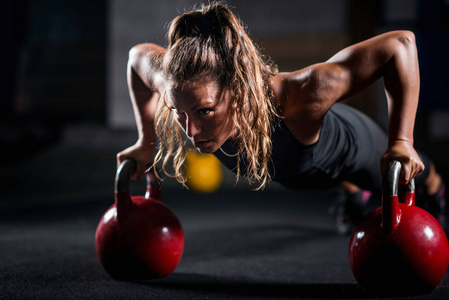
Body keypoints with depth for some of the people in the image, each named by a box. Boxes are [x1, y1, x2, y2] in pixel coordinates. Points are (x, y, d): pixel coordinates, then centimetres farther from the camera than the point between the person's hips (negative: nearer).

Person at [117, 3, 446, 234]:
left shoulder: (295, 97, -54)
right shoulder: (184, 89, -43)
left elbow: (400, 43, -47)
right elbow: (138, 54, -18)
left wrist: (401, 141, -51)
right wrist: (147, 141, -14)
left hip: (352, 148, -3)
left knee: (405, 173, 35)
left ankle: (433, 185, 71)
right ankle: (354, 195, 77)